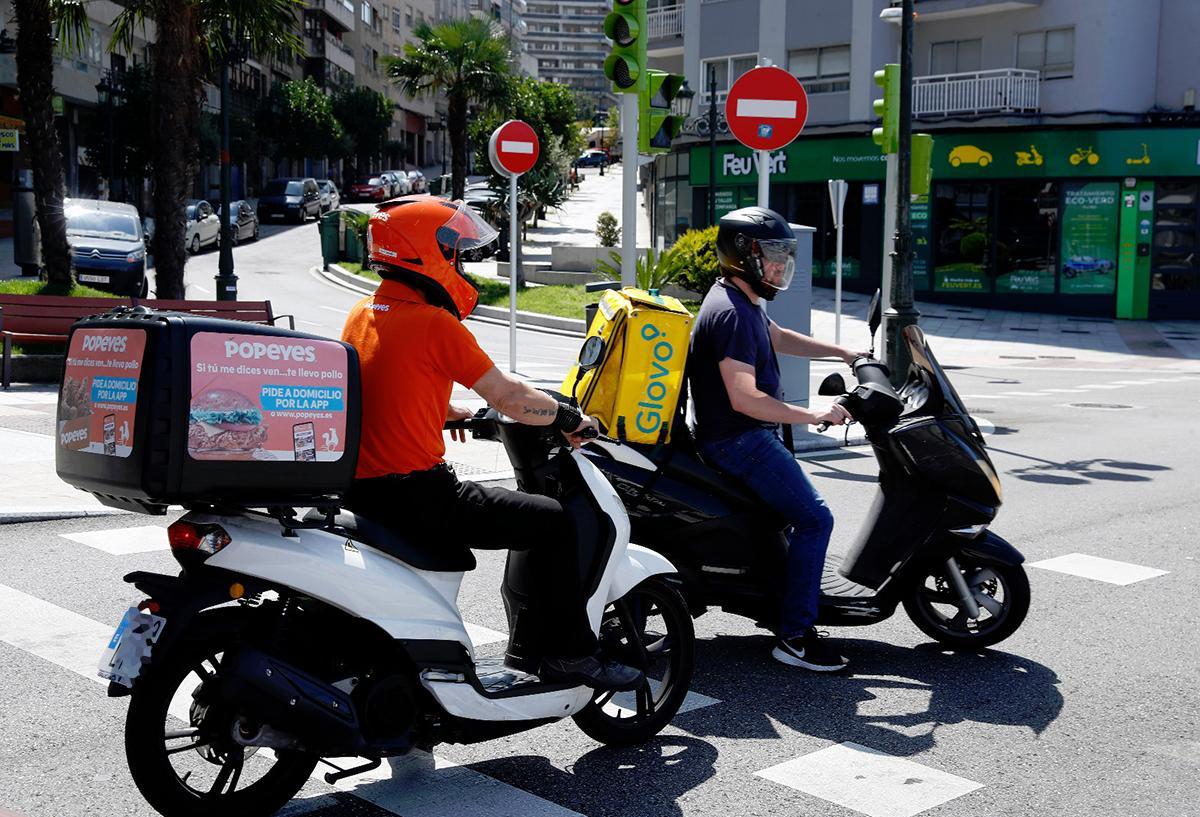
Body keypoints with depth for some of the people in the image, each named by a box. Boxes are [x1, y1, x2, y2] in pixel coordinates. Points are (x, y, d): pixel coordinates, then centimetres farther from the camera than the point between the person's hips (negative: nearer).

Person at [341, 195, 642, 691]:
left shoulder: (361, 314, 10)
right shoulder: (433, 322, -15)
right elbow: (508, 396, -11)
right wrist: (570, 418, 3)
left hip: (363, 493, 9)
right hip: (418, 496, -9)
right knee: (554, 522, 0)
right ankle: (569, 654, 8)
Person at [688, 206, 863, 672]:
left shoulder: (742, 302, 12)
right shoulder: (731, 314, -22)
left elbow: (778, 338, 32)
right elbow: (744, 398, -29)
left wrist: (842, 353, 29)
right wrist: (813, 416, -25)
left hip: (747, 436, 11)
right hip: (738, 440, -11)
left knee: (786, 509, 27)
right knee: (814, 519, -15)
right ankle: (795, 636, -13)